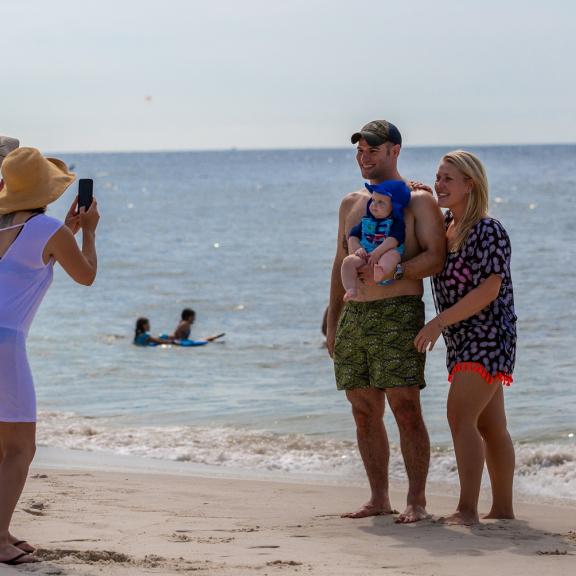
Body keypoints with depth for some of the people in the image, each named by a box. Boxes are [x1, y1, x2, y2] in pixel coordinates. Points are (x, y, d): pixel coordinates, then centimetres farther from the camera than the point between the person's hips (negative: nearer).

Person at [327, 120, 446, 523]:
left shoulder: (419, 201, 1)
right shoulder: (351, 204, 20)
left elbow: (435, 258, -9)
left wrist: (393, 272, -24)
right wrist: (332, 323, 18)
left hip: (398, 314, -6)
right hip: (354, 317, 6)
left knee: (406, 409, -11)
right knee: (365, 413, 5)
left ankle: (417, 501, -8)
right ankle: (379, 499, 10)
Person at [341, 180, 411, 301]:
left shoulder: (396, 223, 5)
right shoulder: (366, 221, 21)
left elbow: (393, 239, -12)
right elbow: (353, 236, 18)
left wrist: (377, 253, -24)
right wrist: (357, 249, -4)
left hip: (384, 254, -4)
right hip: (364, 257, 4)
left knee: (393, 254, -38)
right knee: (349, 261, -24)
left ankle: (382, 272, -71)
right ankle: (351, 290, -37)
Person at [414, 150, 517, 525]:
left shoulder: (488, 231, -14)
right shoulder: (443, 226, 10)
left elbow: (489, 289, -22)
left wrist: (439, 322, -24)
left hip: (488, 338, -9)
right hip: (462, 341, 9)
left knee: (461, 417, -18)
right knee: (490, 427, 12)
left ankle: (467, 509, -19)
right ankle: (503, 508, 18)